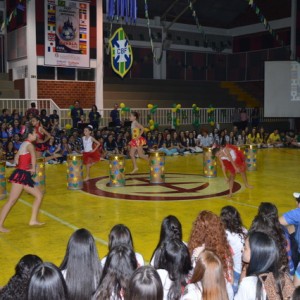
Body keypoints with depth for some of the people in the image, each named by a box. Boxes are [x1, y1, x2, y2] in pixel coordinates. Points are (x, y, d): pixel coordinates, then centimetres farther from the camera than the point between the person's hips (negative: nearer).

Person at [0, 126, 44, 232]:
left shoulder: (24, 144, 16)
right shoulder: (29, 144, -11)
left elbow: (16, 158, 23)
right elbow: (33, 156, -31)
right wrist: (33, 168, -22)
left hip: (25, 176, 9)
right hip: (21, 175, -9)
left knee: (39, 195, 11)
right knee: (12, 200, -8)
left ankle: (33, 220, 15)